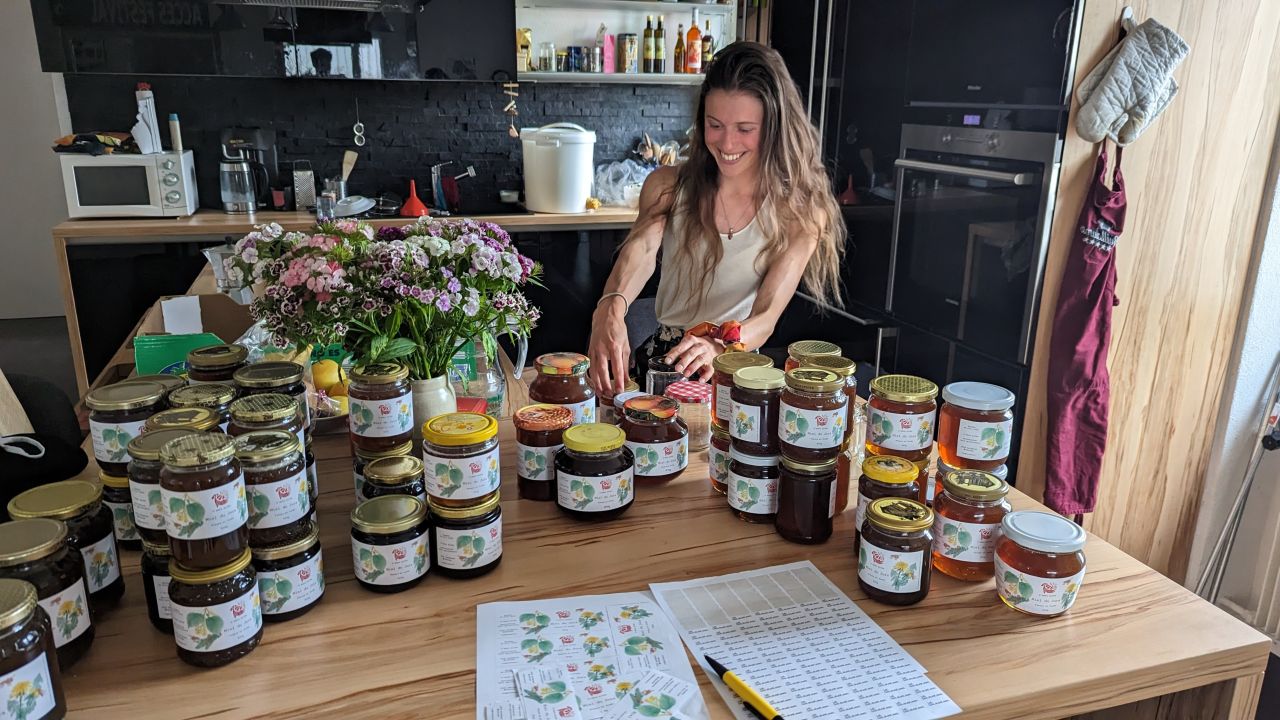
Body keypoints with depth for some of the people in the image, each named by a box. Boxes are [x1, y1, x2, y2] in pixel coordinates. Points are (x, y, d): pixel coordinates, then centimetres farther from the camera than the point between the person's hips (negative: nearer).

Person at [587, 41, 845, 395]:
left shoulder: (800, 211, -5)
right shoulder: (668, 185, 0)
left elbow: (766, 317, -15)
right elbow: (641, 249, -21)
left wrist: (717, 349, -39)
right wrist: (611, 310, -45)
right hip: (663, 356, 2)